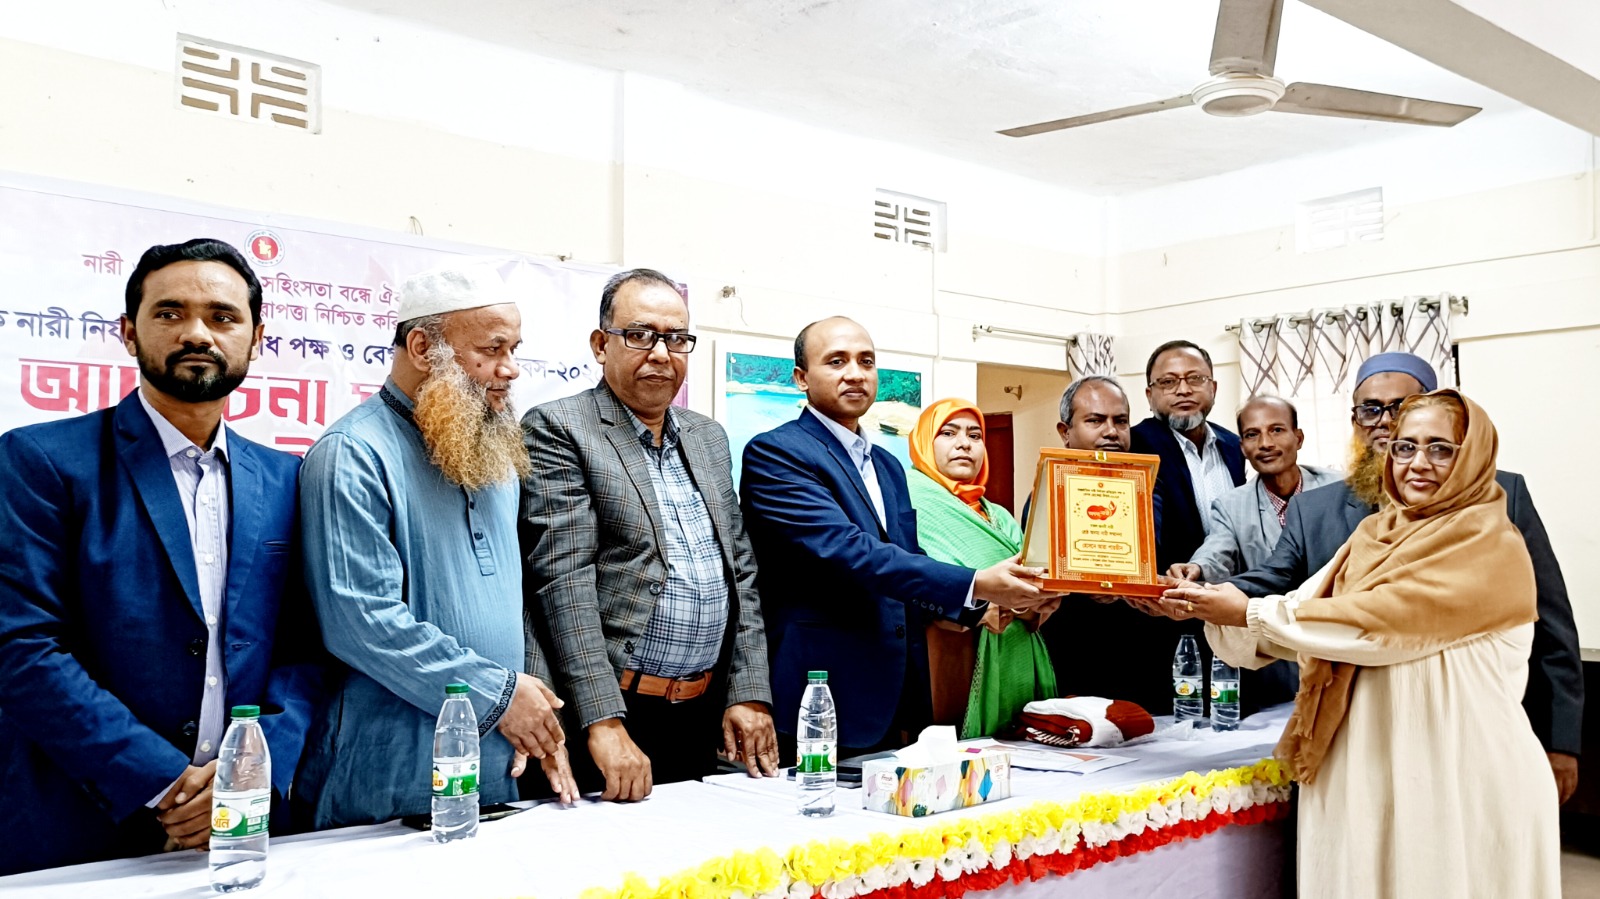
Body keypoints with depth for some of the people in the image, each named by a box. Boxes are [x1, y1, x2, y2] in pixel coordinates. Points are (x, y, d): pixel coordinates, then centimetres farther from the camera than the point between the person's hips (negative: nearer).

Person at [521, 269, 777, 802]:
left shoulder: (709, 437, 13)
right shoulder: (557, 430, -7)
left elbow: (741, 572, 13)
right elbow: (564, 581, -15)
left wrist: (749, 695, 4)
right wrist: (606, 725, -21)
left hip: (705, 716, 6)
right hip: (608, 714, -6)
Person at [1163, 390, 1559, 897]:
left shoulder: (1491, 546, -11)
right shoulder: (1375, 536, 10)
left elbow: (1379, 624, -20)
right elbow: (1306, 607, 2)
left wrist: (1250, 614, -17)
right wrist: (1209, 608, -12)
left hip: (1456, 783, -6)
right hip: (1367, 774, 6)